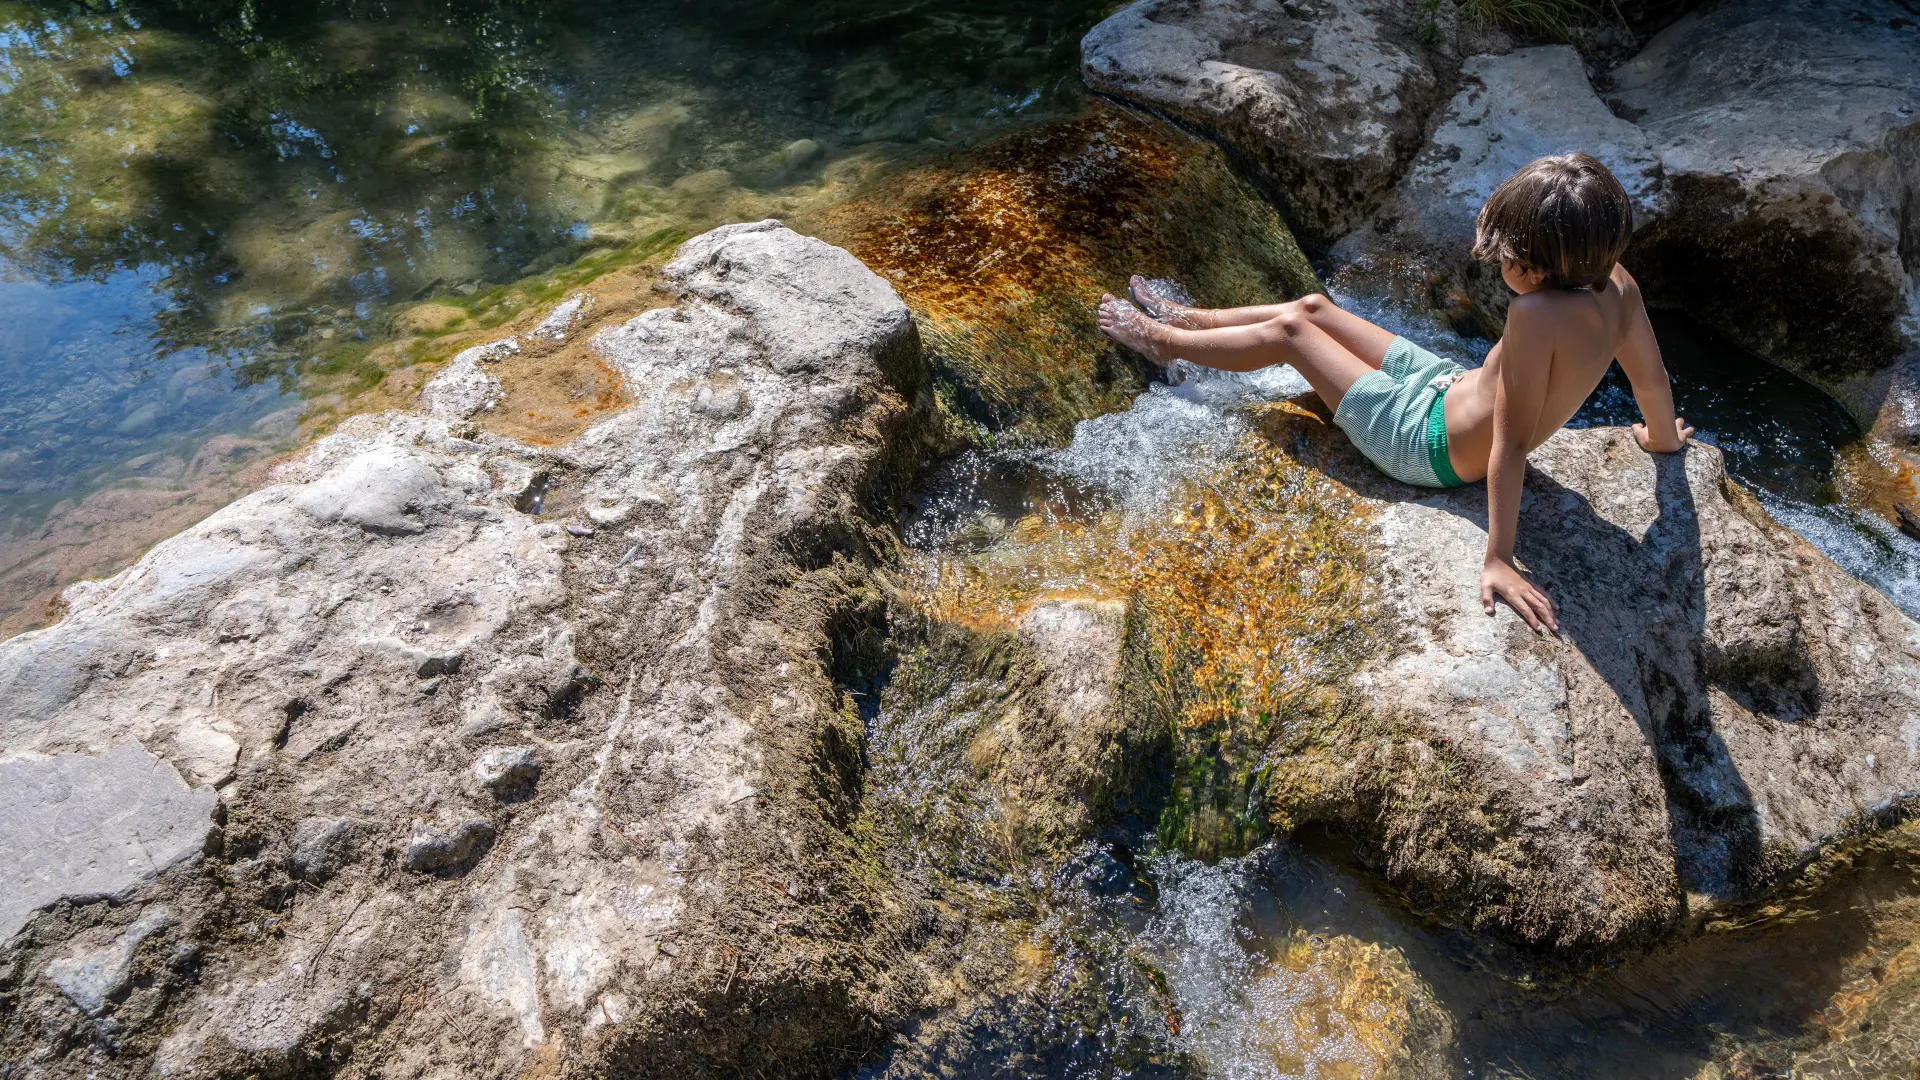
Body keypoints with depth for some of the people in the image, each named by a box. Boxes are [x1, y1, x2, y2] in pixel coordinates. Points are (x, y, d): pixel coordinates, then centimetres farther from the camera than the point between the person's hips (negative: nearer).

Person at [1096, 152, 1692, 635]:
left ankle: (1161, 339, 25)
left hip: (1431, 444, -8)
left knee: (1287, 331, 1)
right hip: (1454, 384, 8)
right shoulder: (1616, 284, -15)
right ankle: (1185, 318, 36)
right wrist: (1664, 436, 20)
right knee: (1313, 307, 15)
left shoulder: (1536, 314, -39)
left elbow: (1511, 444, -37)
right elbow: (1652, 377, -1)